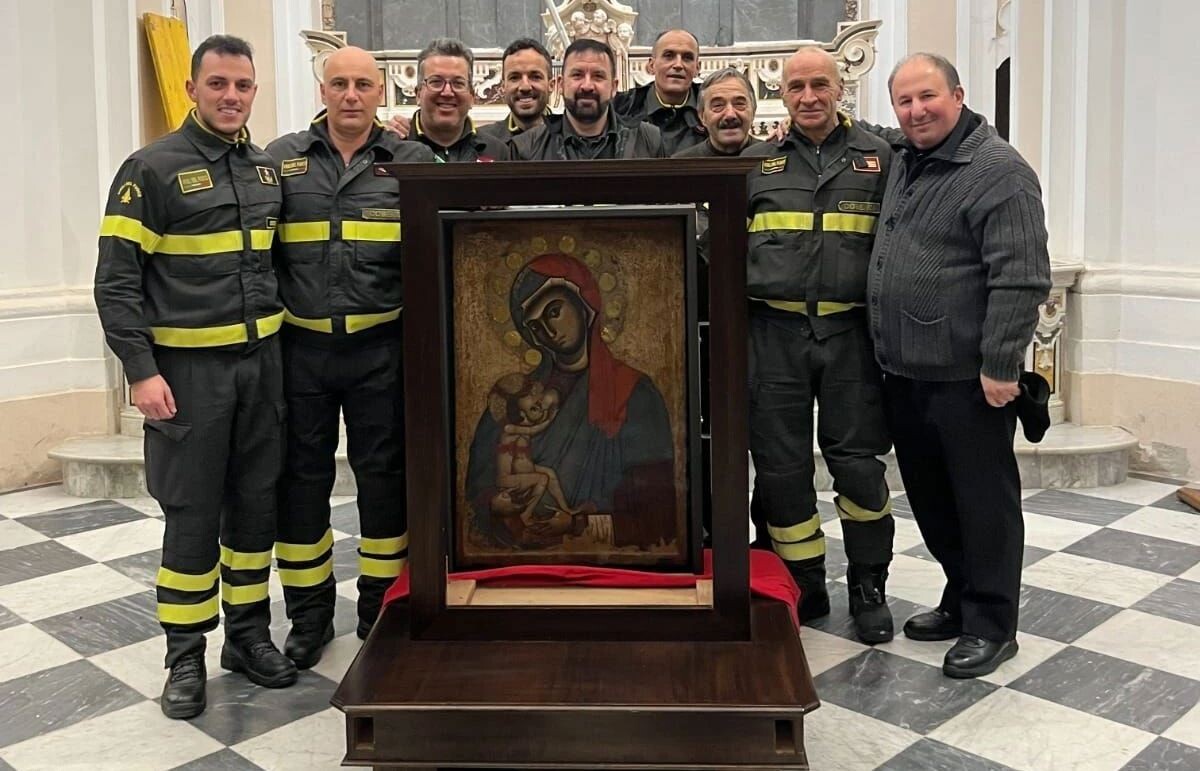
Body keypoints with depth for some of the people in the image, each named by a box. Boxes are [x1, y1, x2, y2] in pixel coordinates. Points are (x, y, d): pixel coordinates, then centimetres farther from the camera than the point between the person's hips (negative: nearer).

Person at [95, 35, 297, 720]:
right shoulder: (153, 169, -6)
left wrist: (285, 341, 12)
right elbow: (116, 281, -8)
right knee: (192, 516, 1)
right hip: (187, 368, -5)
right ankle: (186, 657, 15)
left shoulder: (268, 168, 10)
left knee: (256, 505, 11)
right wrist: (141, 371, -15)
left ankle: (250, 635, 25)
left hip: (261, 361, 5)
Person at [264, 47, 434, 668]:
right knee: (302, 475, 8)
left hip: (381, 346, -1)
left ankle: (382, 605, 24)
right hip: (301, 346, 1)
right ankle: (309, 612, 23)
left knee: (383, 472, 8)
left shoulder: (413, 162, 3)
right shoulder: (282, 158, 6)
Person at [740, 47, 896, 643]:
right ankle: (804, 588, 20)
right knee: (781, 465, 5)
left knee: (858, 462, 2)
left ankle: (869, 589, 19)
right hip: (773, 332, 2)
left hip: (849, 331, -1)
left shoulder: (877, 157, 8)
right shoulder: (755, 163, 11)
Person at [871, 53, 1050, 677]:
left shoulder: (999, 171, -12)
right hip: (904, 371, 8)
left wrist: (1000, 364, -20)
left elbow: (1020, 278, -18)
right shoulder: (902, 164, 13)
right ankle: (961, 600, 33)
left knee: (983, 500, 4)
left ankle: (990, 625, 16)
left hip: (967, 378, -8)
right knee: (929, 496, 17)